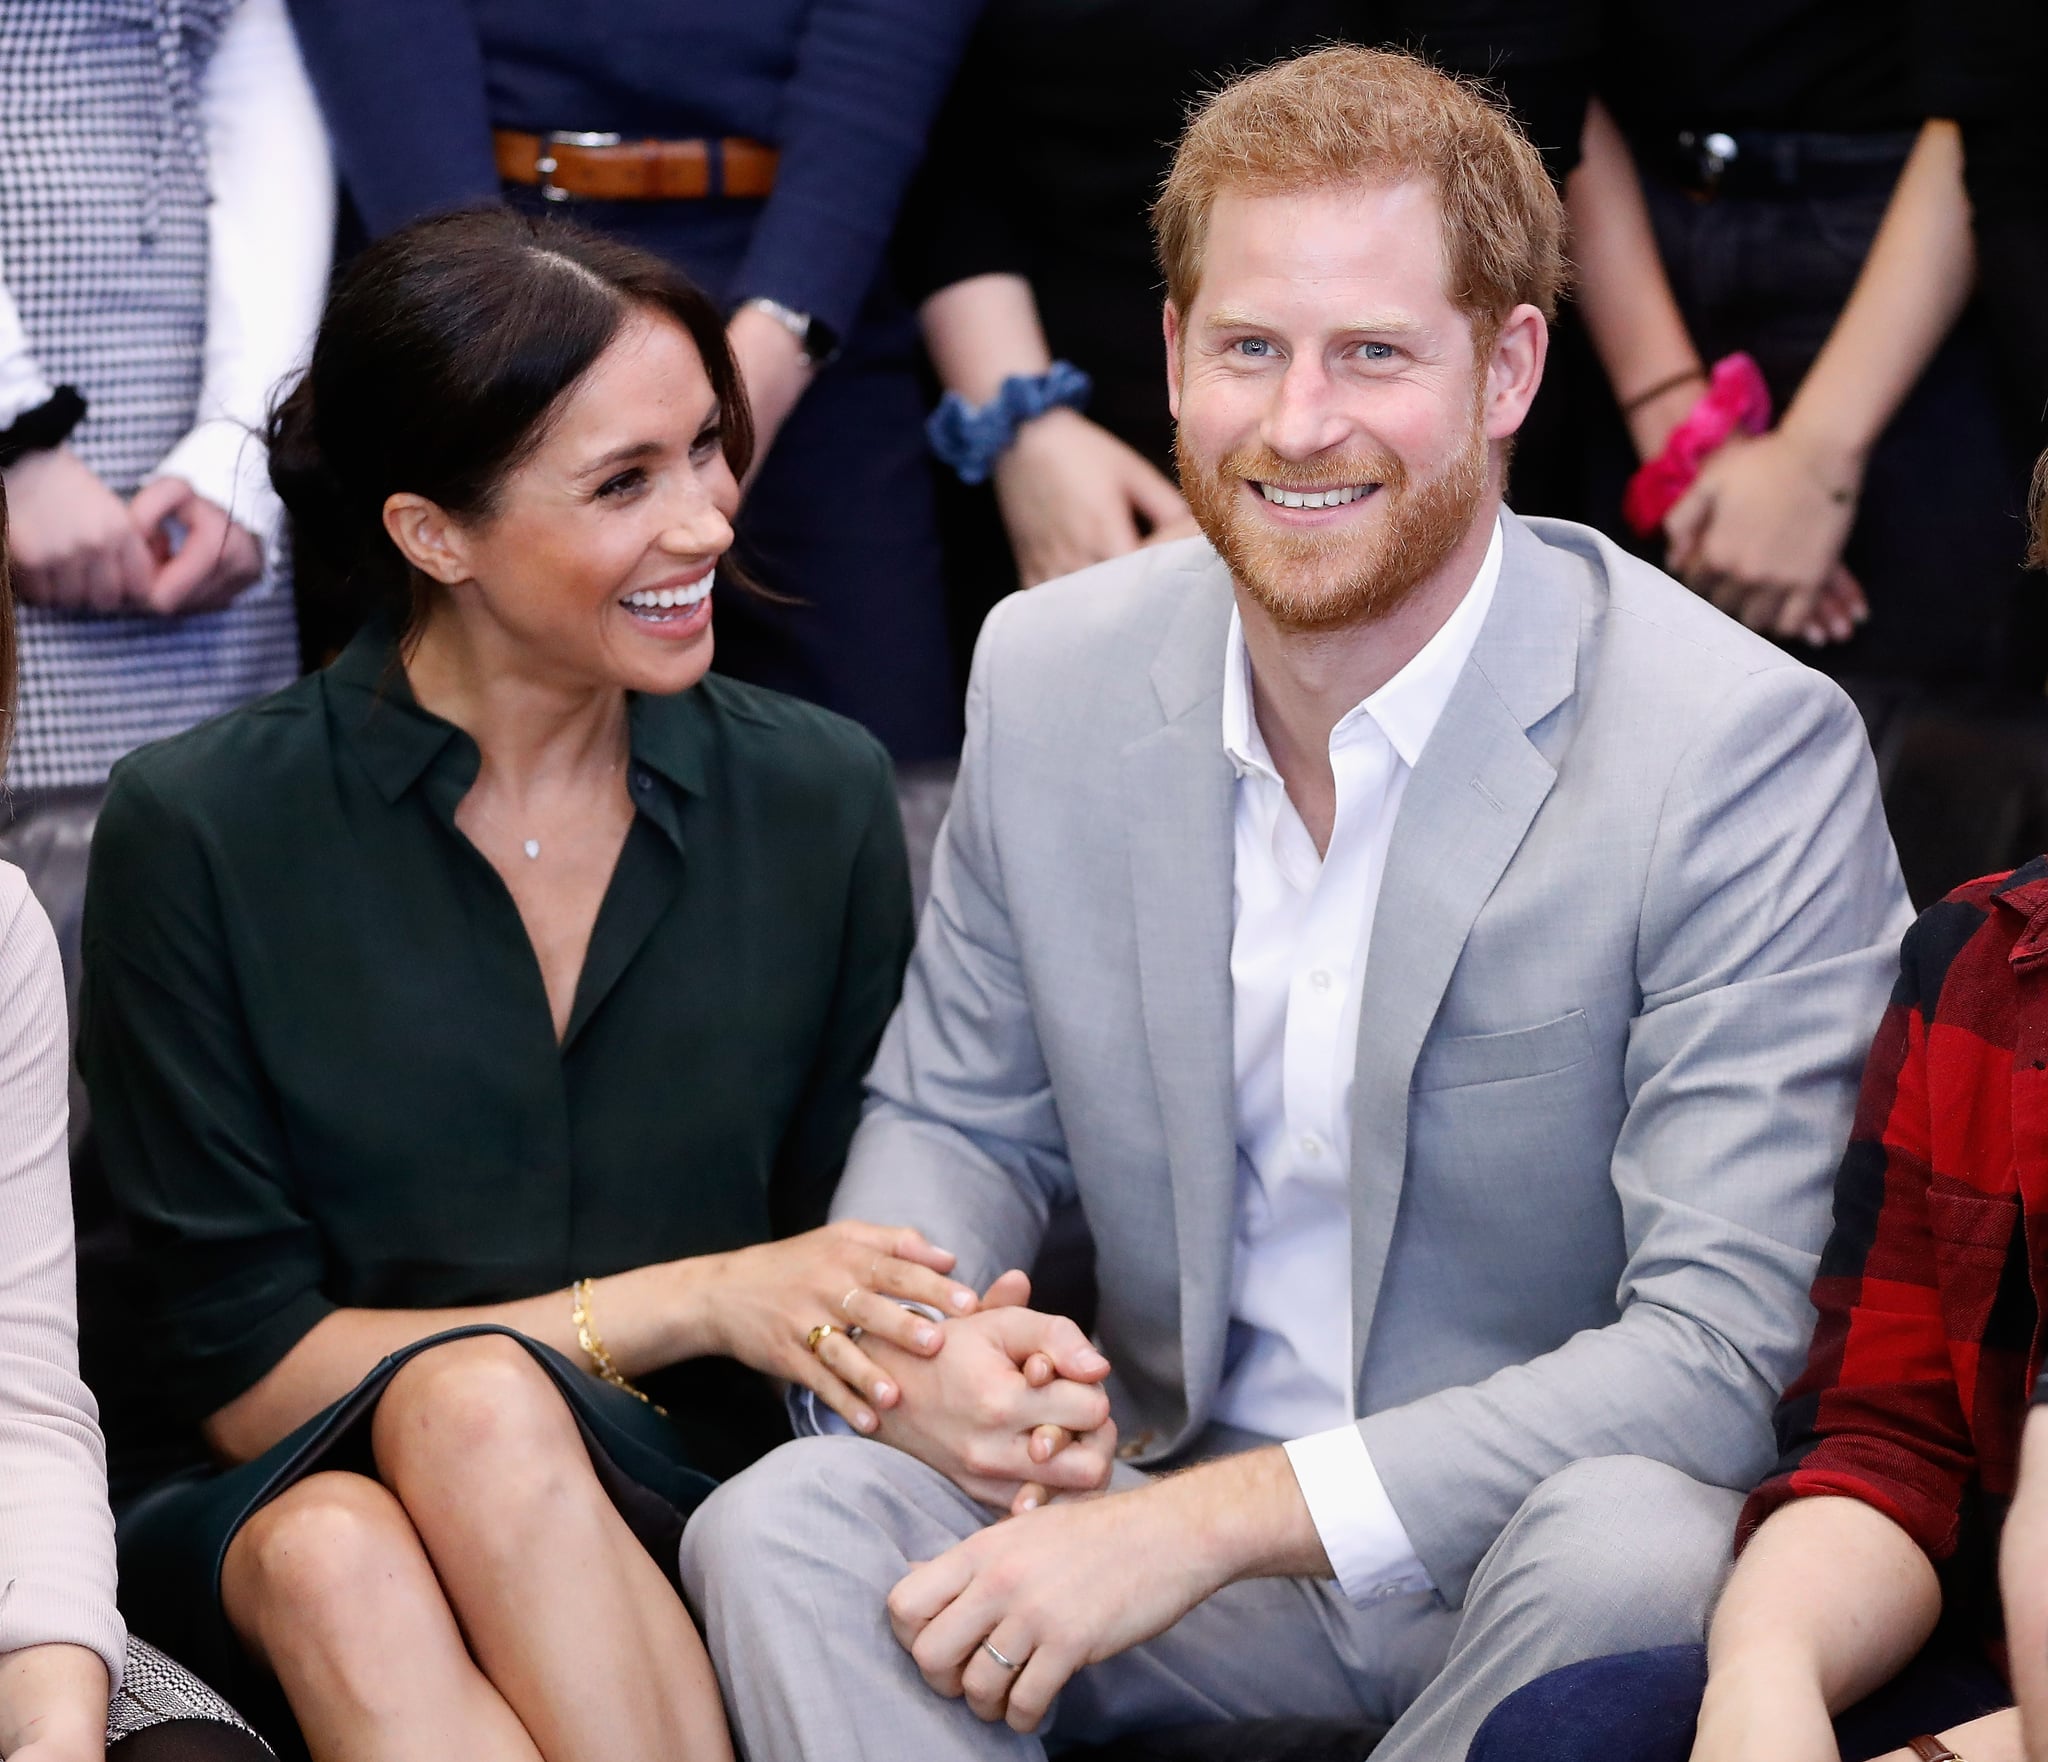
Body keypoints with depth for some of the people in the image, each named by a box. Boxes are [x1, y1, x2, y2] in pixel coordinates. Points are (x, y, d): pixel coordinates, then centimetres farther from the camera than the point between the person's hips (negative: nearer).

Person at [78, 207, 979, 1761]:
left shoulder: (816, 802, 5)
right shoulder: (201, 835, -3)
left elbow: (855, 1266, 11)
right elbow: (244, 1371, -4)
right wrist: (692, 1303, -12)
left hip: (675, 1539, 2)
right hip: (290, 1508, -1)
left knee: (480, 1412, -32)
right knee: (331, 1558, -37)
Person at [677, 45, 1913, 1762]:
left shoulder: (1750, 751, -16)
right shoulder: (1049, 674, 1)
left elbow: (1713, 1352, -21)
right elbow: (953, 1117, 15)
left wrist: (1211, 1523, -28)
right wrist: (924, 1341, -11)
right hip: (1172, 1491, 4)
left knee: (1623, 1550, -39)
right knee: (781, 1524, -24)